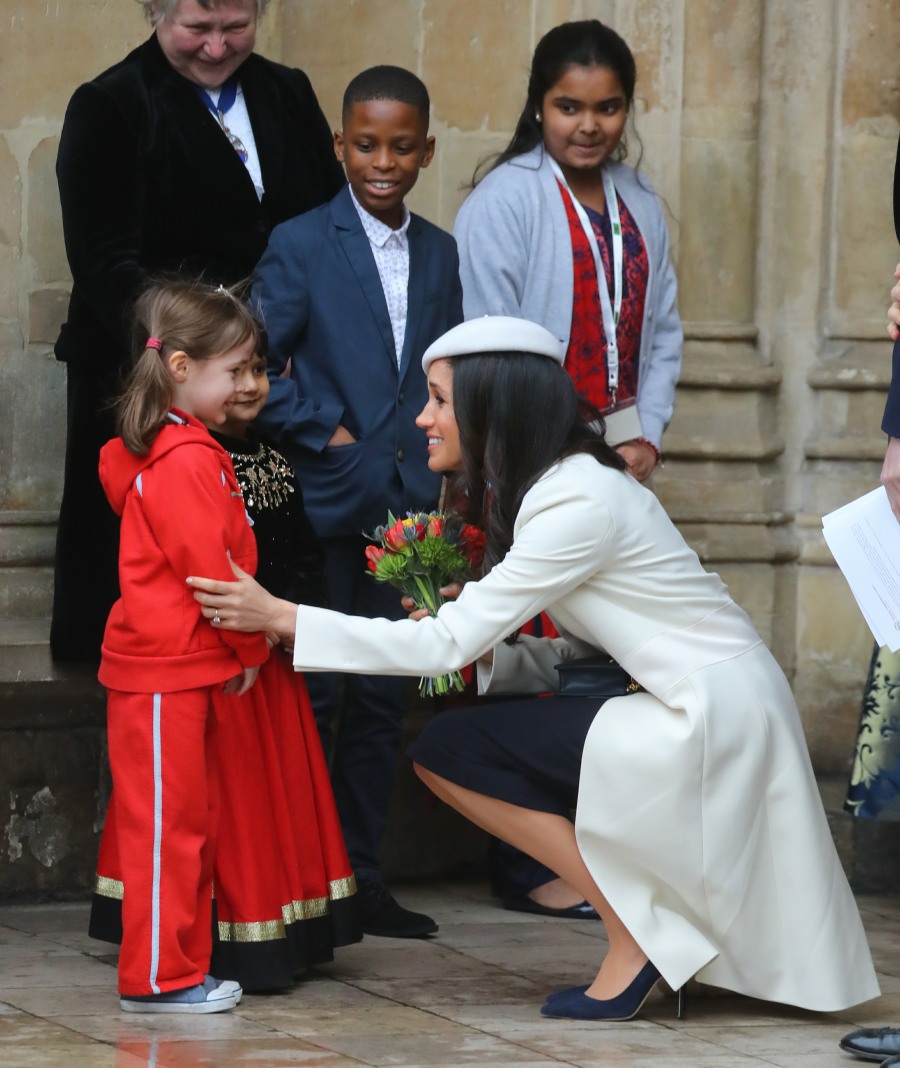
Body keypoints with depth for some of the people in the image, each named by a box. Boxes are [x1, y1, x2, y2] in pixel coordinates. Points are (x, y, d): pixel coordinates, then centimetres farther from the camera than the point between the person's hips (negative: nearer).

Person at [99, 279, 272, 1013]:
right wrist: (251, 644, -6)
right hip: (165, 672, -10)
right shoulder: (184, 461, -17)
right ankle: (159, 977, 2)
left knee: (192, 821, 14)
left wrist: (246, 641, 13)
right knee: (167, 822, -4)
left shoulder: (185, 452, 15)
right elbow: (207, 566, -18)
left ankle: (183, 966, 21)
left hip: (186, 666, 10)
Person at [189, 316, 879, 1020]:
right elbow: (564, 655, 15)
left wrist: (279, 615, -18)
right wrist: (486, 655, -4)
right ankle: (649, 922, 7)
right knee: (446, 745, 7)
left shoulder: (578, 503, -18)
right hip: (684, 705, 10)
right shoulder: (562, 485, 12)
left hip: (716, 717, -10)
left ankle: (637, 932, -5)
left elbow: (448, 644, -19)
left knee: (449, 749, -10)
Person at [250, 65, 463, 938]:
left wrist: (439, 479, 4)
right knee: (312, 694, -2)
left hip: (409, 506, 5)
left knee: (382, 698, 8)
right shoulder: (299, 245, -4)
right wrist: (326, 432, -11)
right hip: (327, 503, -5)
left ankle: (360, 874, 15)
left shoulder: (440, 254, 12)